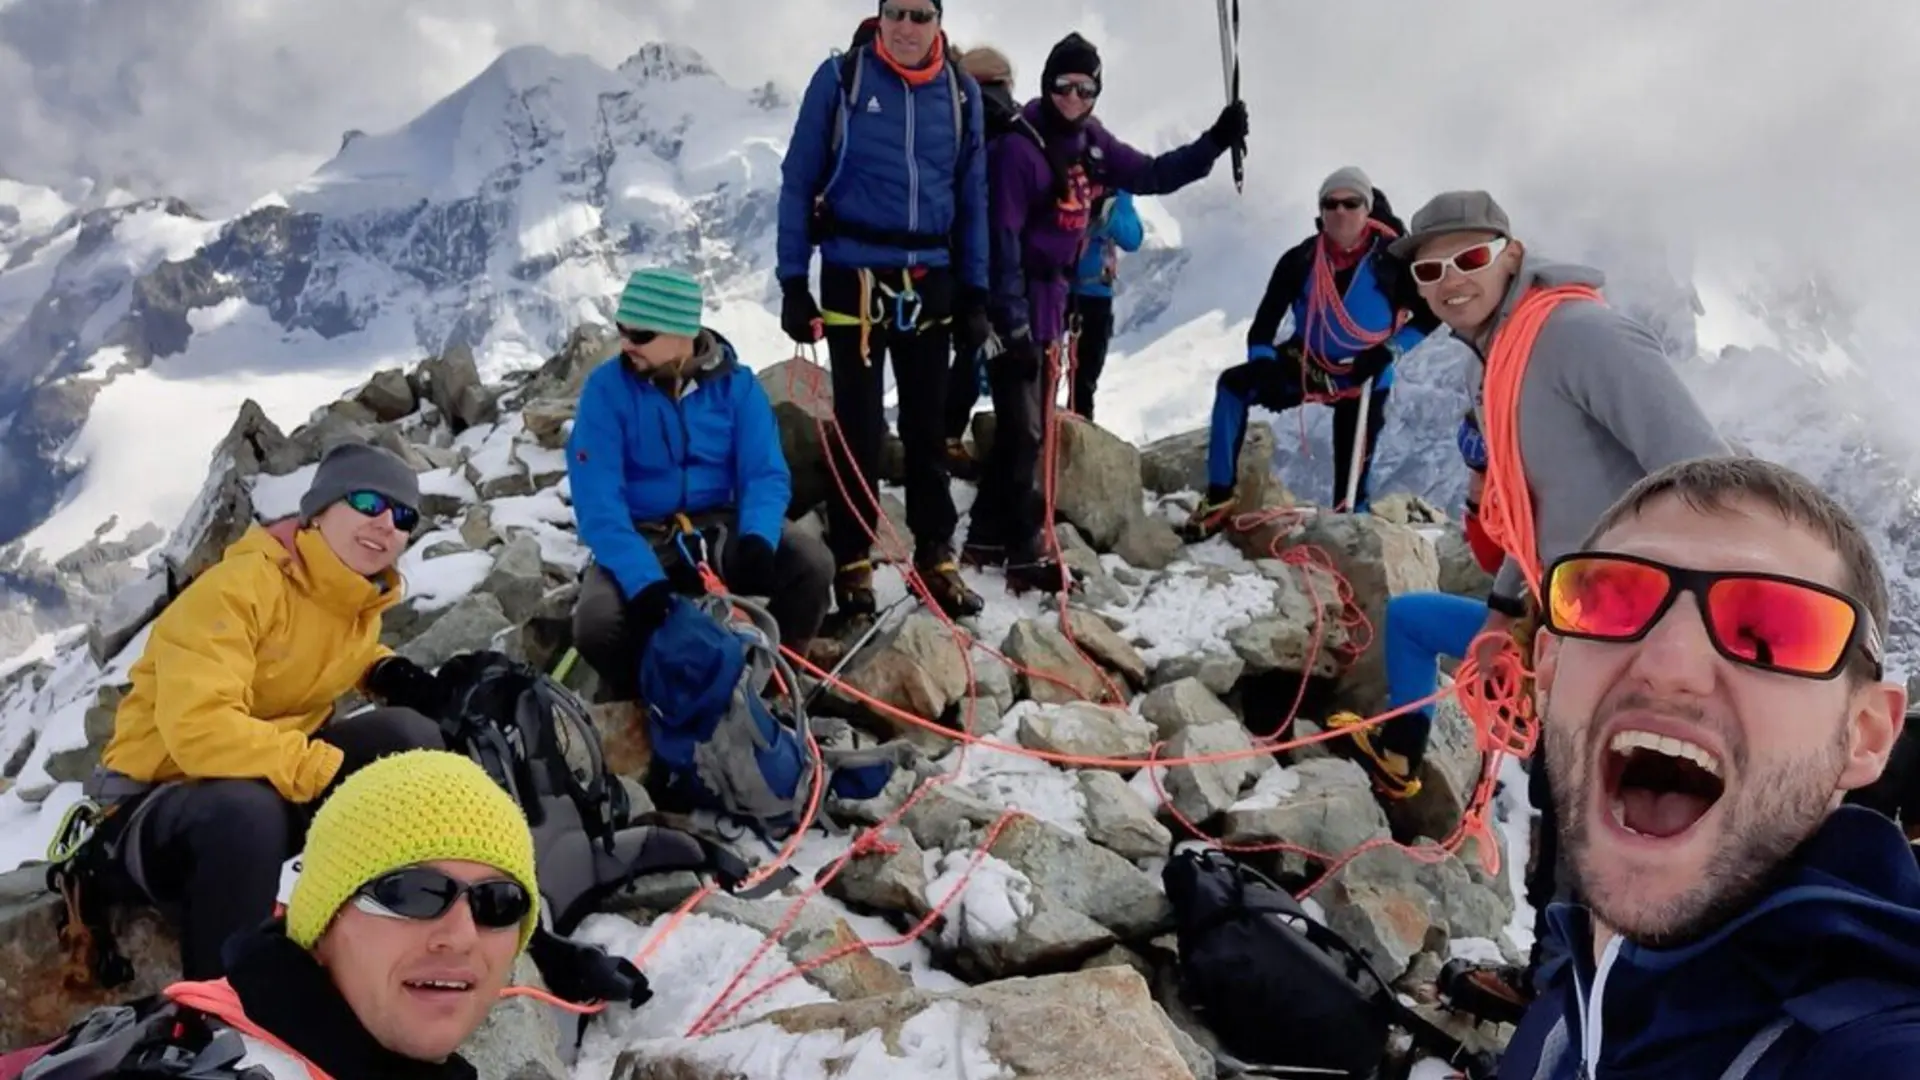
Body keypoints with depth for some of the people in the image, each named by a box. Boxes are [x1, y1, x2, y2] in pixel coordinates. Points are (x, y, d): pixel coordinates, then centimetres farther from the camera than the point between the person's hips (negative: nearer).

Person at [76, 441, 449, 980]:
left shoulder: (362, 603, 2)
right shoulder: (241, 585, -22)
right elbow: (197, 726, -34)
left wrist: (386, 670, 4)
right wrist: (328, 772, -38)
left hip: (274, 780, 7)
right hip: (159, 800, -7)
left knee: (408, 734, -16)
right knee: (247, 811, -41)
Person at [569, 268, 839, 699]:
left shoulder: (736, 384, -5)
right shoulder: (607, 388, -11)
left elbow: (766, 474, -8)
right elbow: (597, 499, -18)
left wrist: (757, 539, -31)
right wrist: (643, 579, -33)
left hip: (722, 527, 2)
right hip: (641, 537, -1)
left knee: (812, 564, -24)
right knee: (596, 623, -30)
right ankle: (642, 697, 5)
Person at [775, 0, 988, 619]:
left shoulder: (960, 93, 6)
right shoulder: (841, 78, -3)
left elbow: (972, 198, 11)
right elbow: (798, 182, -2)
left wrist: (975, 292, 6)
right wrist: (793, 282, -7)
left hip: (930, 281, 3)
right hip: (855, 277, -3)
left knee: (928, 425, 10)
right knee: (858, 426, 1)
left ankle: (935, 556, 20)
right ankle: (853, 562, 12)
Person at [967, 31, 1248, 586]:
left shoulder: (1091, 142, 7)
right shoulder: (1020, 145, -17)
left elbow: (1151, 175, 16)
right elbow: (1002, 238, -19)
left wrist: (1216, 141, 6)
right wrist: (1014, 322, -23)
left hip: (1053, 296, 9)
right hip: (1016, 301, -9)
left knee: (1033, 424, 13)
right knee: (1023, 427, -6)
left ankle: (989, 535, 25)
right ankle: (1023, 551, 2)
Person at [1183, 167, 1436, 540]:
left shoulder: (1392, 258, -15)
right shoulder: (1300, 260, -10)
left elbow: (1430, 316, -7)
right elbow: (1265, 321, -9)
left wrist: (1388, 351, -21)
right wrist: (1264, 367, -27)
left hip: (1364, 380, -1)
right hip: (1306, 365, 2)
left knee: (1351, 484, -1)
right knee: (1233, 385, -23)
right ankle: (1219, 499, -23)